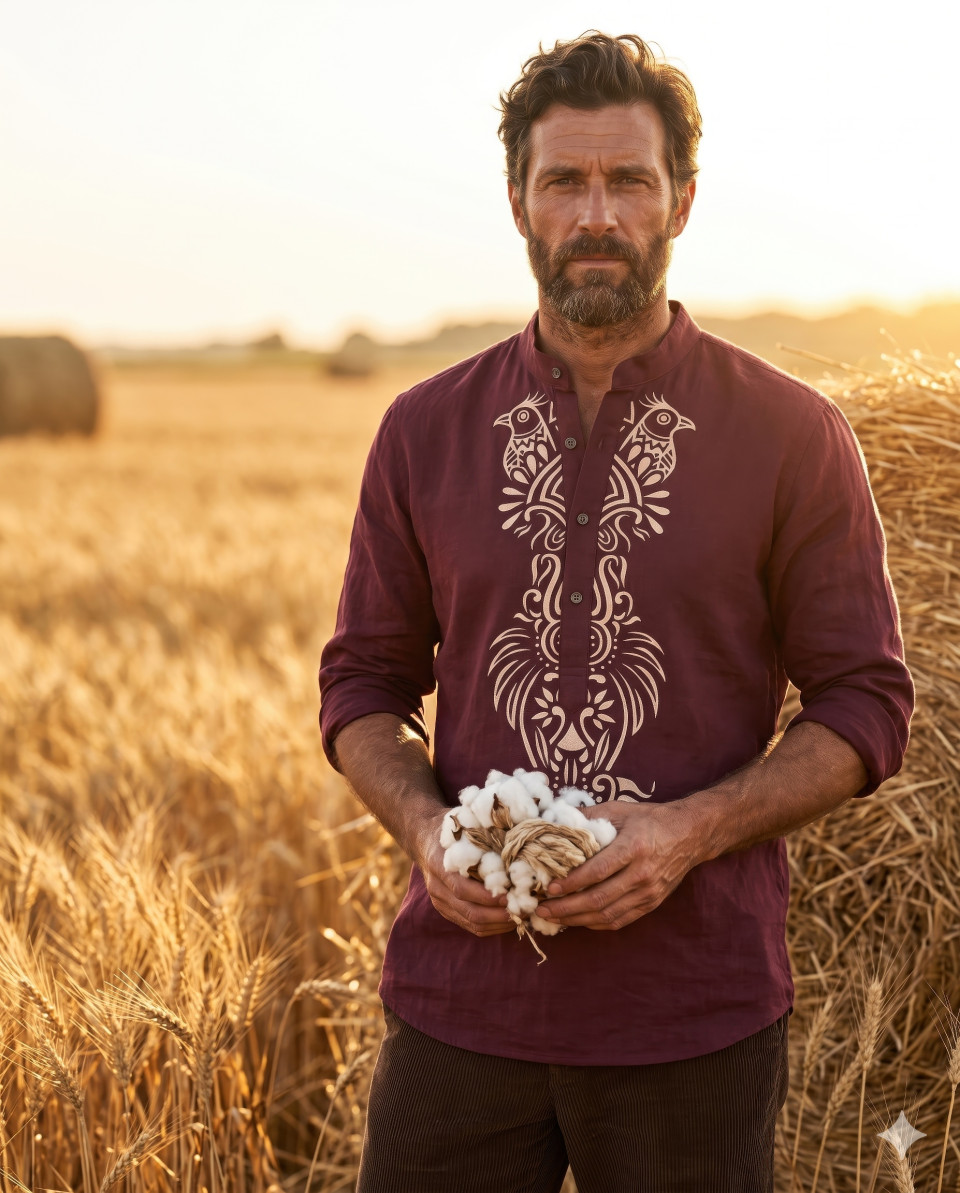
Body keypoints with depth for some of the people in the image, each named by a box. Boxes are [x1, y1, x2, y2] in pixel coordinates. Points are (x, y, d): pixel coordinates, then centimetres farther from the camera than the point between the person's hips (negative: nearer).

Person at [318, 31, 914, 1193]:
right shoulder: (426, 431, 4)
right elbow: (362, 680, 10)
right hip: (462, 997, 2)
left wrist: (691, 830, -16)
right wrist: (424, 828, -9)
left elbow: (866, 706, -2)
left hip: (693, 1015, -2)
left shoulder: (792, 436, -4)